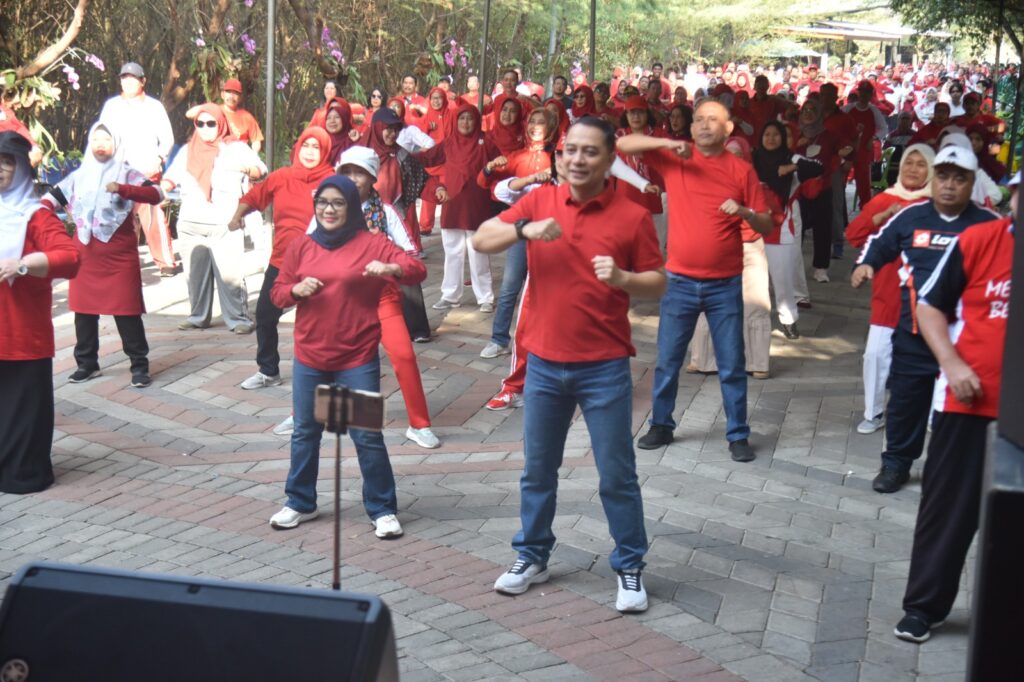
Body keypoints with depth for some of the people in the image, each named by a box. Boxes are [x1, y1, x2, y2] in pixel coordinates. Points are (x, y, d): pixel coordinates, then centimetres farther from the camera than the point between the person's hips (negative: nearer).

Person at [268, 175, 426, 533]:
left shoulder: (371, 243, -3)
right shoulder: (301, 246, 6)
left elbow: (418, 270, -9)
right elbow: (277, 293, 10)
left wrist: (390, 268, -29)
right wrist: (297, 290, -12)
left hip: (358, 359, -3)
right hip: (309, 358, 3)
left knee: (367, 435, 0)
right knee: (305, 432, 13)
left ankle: (382, 509, 12)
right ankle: (300, 503, 29)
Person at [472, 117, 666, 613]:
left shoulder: (631, 216, -6)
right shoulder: (539, 201, 2)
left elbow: (658, 282, -1)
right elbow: (481, 240, -4)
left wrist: (623, 278, -21)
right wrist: (525, 230, -22)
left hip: (604, 368, -3)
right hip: (545, 362, 3)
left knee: (617, 475, 4)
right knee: (537, 469, 15)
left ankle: (630, 568, 18)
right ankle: (531, 556, 31)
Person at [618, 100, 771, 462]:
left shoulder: (741, 170, 0)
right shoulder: (674, 158, 2)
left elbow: (766, 225, 2)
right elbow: (622, 144, -7)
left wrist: (744, 212, -19)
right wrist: (668, 143, -17)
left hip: (725, 284, -1)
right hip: (680, 281, 1)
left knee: (731, 364, 4)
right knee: (667, 360, 10)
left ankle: (738, 435, 15)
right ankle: (661, 425, 26)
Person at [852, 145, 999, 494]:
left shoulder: (989, 224, -2)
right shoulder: (912, 216, 3)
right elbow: (880, 242, 17)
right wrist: (866, 264, -2)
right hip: (913, 333, 2)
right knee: (905, 400, 11)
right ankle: (896, 463, 26)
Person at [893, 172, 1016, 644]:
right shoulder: (977, 240, -5)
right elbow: (930, 305, 2)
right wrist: (951, 363, -11)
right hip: (967, 401, -1)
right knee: (948, 507, 8)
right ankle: (924, 606, 19)